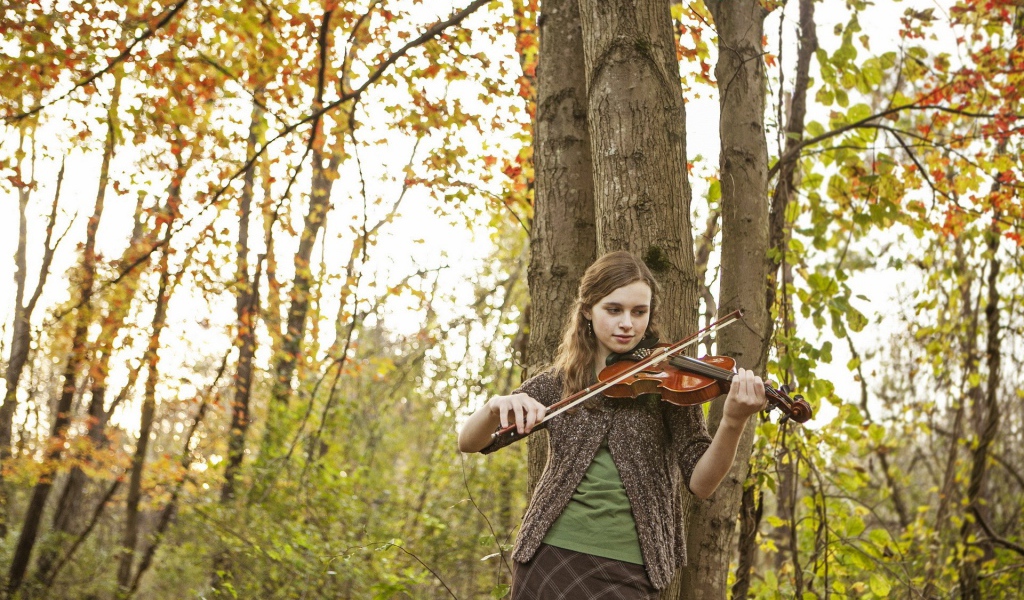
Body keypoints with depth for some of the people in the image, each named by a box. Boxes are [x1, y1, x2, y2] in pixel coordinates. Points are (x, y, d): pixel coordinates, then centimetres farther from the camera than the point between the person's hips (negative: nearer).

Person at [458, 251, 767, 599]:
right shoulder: (557, 384, 5)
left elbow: (700, 483, -8)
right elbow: (468, 442, 1)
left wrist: (733, 423, -27)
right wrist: (496, 406, -22)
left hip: (627, 569, -1)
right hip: (550, 556, 2)